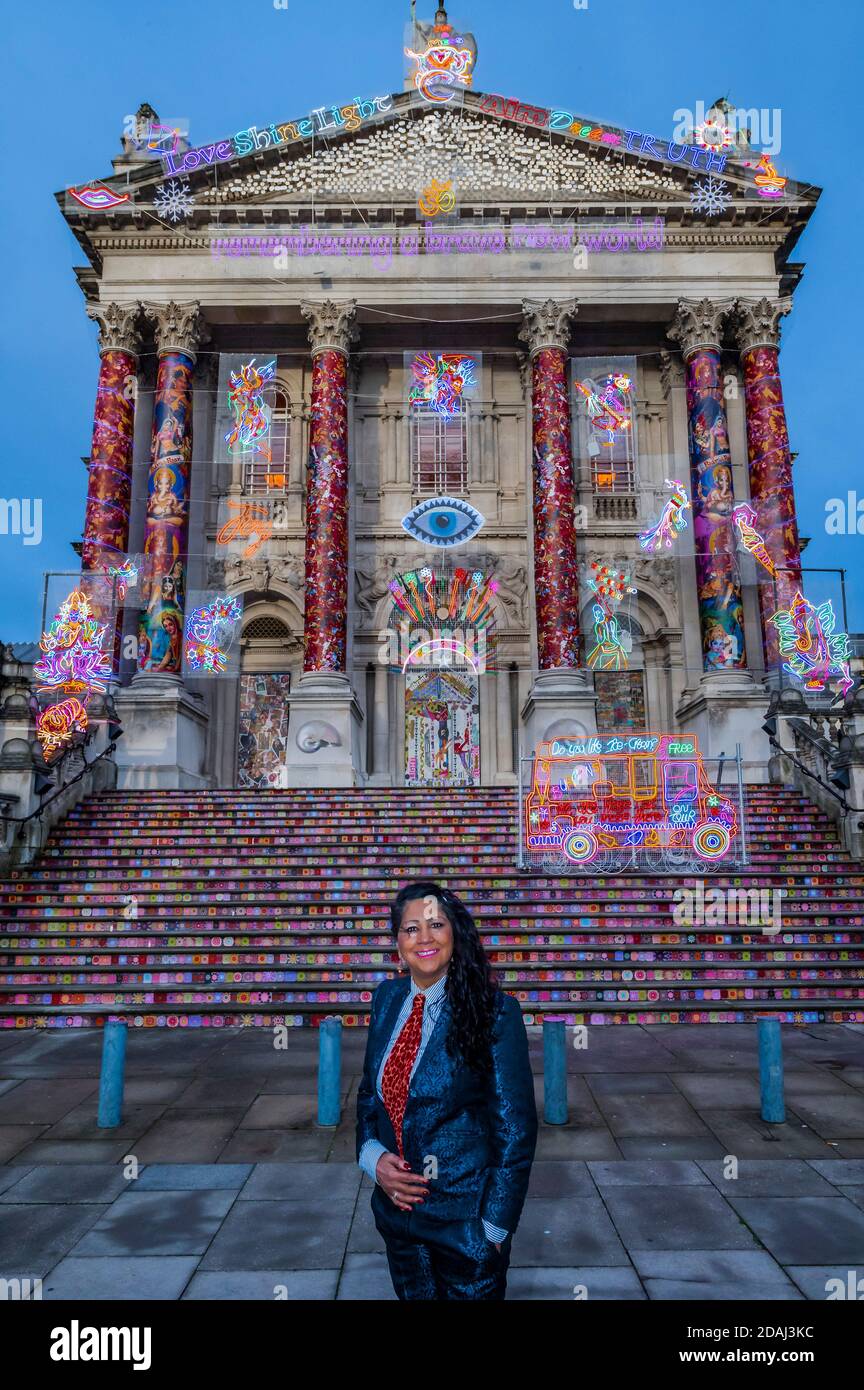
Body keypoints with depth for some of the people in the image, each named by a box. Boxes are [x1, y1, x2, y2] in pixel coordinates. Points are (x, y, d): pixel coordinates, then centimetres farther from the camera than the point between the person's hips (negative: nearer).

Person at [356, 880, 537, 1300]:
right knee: (411, 1293, 24)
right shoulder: (386, 999, -4)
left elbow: (516, 1128, -14)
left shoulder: (493, 1011, -20)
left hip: (466, 1216, -5)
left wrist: (495, 1227, -11)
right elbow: (369, 1091, 8)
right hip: (396, 1208, 5)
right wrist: (373, 1156, -8)